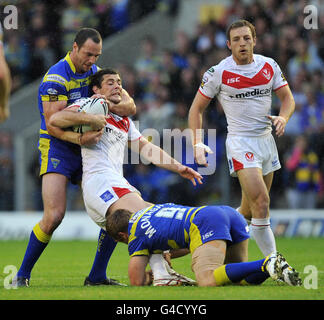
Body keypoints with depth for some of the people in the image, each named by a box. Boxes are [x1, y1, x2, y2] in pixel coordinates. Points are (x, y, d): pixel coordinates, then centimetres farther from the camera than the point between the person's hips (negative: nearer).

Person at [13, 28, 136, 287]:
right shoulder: (56, 78, -15)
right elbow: (52, 125, -21)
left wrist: (108, 105, -18)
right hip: (57, 149, -7)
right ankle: (22, 274, -4)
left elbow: (130, 106, 3)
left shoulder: (96, 72, 7)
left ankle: (97, 276, 6)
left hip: (88, 150, 7)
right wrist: (79, 138, -37)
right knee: (54, 215, -20)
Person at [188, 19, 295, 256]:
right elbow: (197, 108, 1)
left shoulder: (269, 66, 3)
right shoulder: (218, 73, -8)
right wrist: (198, 143, -10)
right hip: (240, 142, -5)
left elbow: (287, 97, 10)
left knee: (250, 210, 11)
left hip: (266, 139, 5)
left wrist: (283, 117, -13)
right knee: (261, 202, -19)